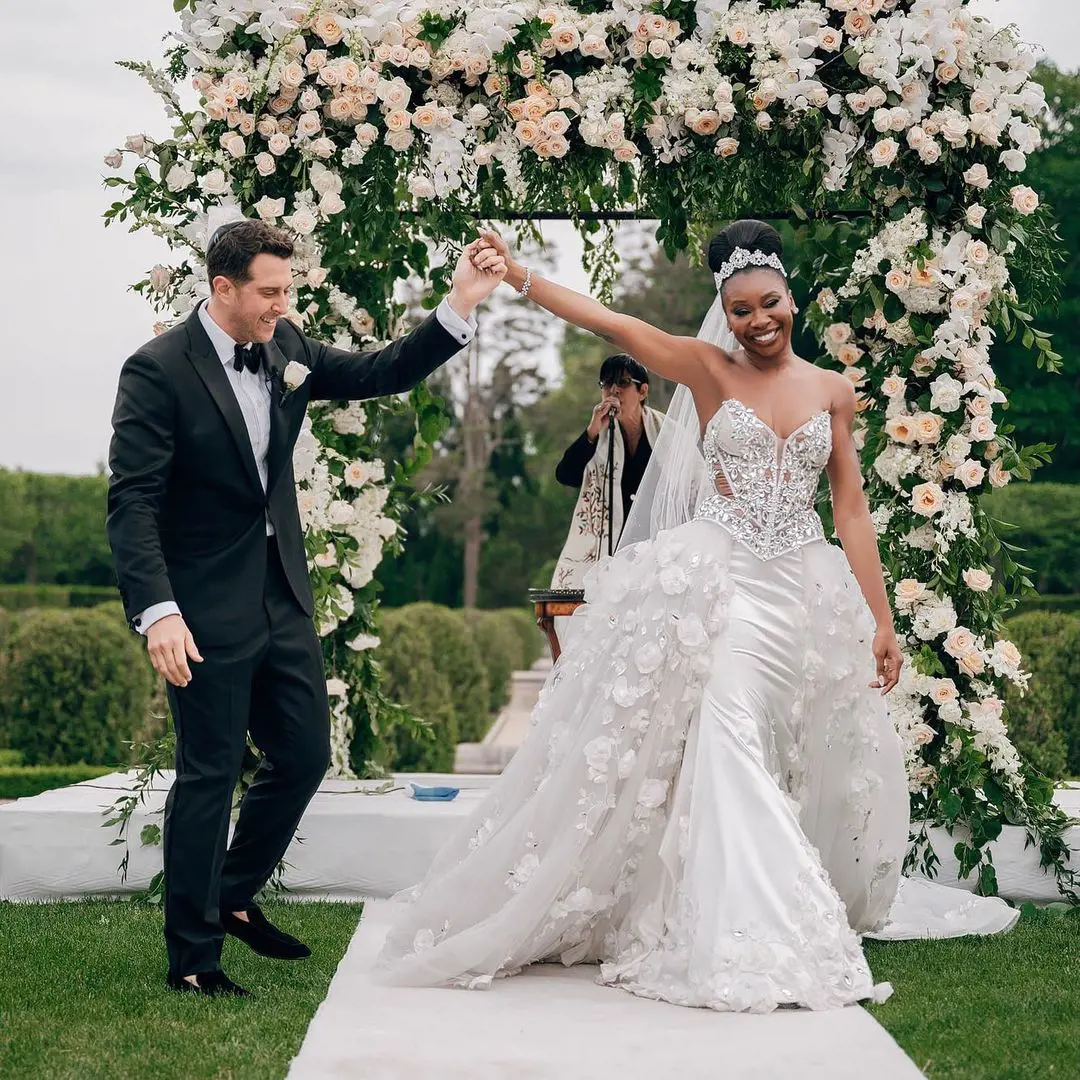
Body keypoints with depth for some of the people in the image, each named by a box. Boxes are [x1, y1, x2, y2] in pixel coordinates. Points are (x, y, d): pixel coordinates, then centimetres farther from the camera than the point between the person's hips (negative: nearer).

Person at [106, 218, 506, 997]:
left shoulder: (286, 348, 5)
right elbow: (133, 501, -19)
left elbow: (384, 373, 10)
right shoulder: (158, 369, -15)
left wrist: (461, 306, -4)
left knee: (305, 755, 13)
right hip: (206, 607, -7)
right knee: (210, 773, 0)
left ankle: (233, 896, 34)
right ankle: (193, 955, 14)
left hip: (282, 597, 7)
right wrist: (157, 612, -28)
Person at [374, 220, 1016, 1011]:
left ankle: (818, 909, 32)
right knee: (725, 746, -15)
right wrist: (518, 275, -17)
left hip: (805, 591, 3)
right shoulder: (708, 371, 1)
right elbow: (608, 323, -8)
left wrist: (880, 621, 4)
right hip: (720, 583, -3)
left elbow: (852, 511, 7)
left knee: (810, 765, 10)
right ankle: (736, 938, -13)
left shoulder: (833, 390, 8)